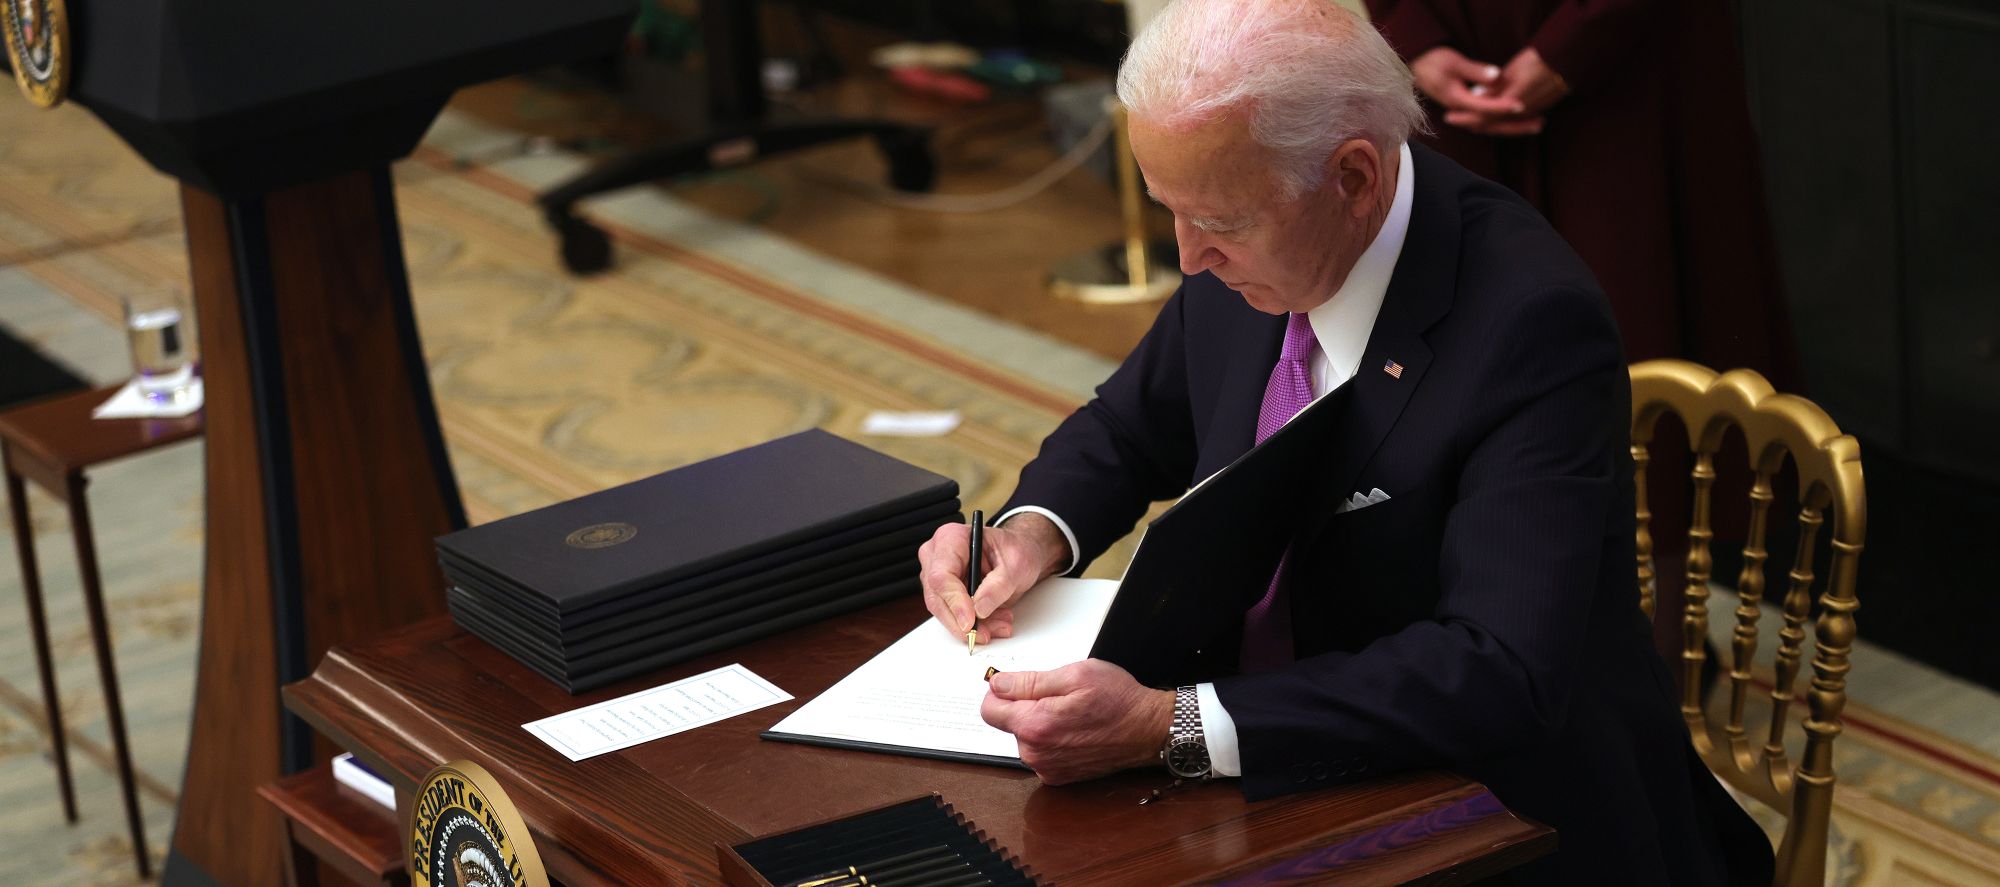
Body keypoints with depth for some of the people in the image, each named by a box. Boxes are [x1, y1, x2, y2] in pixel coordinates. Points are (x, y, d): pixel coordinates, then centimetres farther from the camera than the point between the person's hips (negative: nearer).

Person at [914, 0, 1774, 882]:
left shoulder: (1531, 323, -24)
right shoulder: (1244, 269, -3)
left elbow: (1503, 675, -31)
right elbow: (1129, 428, 16)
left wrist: (1172, 725, -35)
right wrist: (1035, 528, -6)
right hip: (1271, 788, 7)